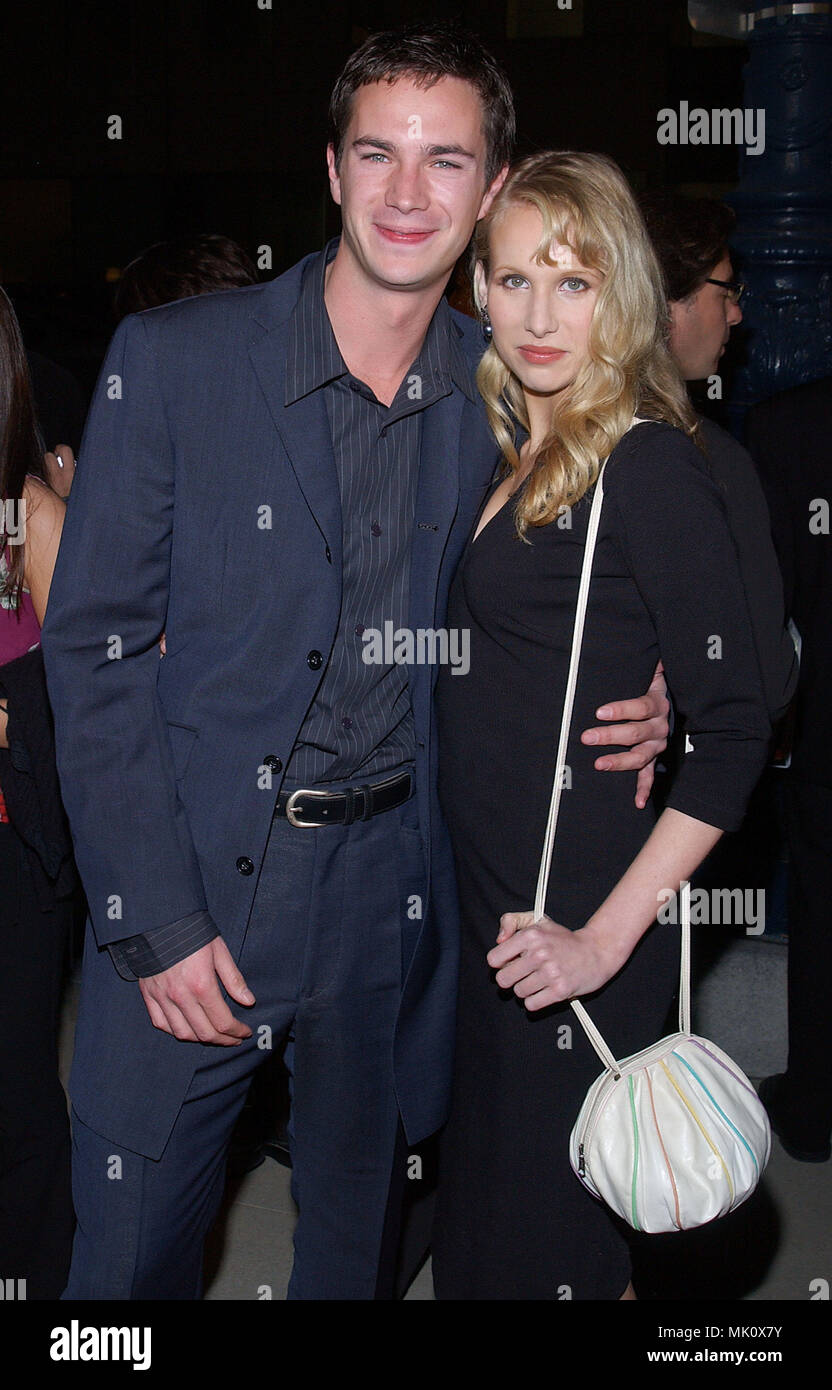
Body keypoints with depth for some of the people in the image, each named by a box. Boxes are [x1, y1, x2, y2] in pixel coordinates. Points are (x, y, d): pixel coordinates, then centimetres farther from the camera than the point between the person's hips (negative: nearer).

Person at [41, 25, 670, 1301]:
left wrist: (628, 708, -7)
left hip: (399, 892, 3)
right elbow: (94, 643, -9)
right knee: (134, 1243, 9)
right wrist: (155, 917, -13)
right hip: (191, 877, -2)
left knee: (359, 1241, 19)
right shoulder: (172, 358, -9)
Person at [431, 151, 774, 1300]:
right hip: (487, 907, 7)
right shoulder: (506, 455, 9)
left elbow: (736, 730, -19)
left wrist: (606, 939, -22)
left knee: (544, 1243, 5)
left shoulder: (649, 466, -14)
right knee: (478, 1209, 19)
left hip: (570, 934, -7)